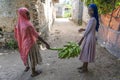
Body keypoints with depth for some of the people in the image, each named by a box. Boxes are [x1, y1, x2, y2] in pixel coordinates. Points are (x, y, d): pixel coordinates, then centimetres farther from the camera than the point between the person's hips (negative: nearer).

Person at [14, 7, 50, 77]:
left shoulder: (19, 24, -3)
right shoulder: (28, 25, -27)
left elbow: (16, 35, 6)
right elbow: (37, 36, -29)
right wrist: (46, 43, -26)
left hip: (24, 44, 8)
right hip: (30, 43, -8)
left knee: (26, 55, 27)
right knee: (32, 57, 9)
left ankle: (27, 67, 51)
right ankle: (33, 72, 26)